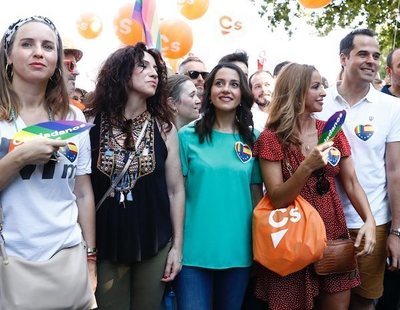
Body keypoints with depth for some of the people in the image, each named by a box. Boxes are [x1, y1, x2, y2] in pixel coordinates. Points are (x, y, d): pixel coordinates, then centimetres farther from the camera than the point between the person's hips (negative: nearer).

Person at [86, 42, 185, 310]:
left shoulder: (164, 127, 0)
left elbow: (176, 190, 2)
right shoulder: (92, 123, -5)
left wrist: (177, 246, 0)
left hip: (155, 245, 1)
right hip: (106, 245, -1)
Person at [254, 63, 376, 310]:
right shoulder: (271, 138, -10)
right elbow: (277, 199, -14)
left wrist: (370, 220, -12)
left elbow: (351, 183, 4)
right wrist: (307, 166, -28)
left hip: (335, 235, 4)